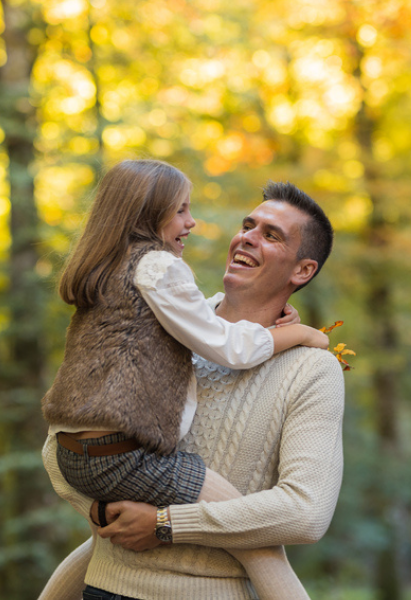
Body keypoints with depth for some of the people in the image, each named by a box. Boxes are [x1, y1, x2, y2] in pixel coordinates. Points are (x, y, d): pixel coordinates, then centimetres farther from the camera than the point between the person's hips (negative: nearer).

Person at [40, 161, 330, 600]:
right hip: (125, 458, -9)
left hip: (73, 456, 10)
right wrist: (302, 333, 5)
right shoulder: (157, 266, -9)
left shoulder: (103, 271, 19)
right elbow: (228, 347, -10)